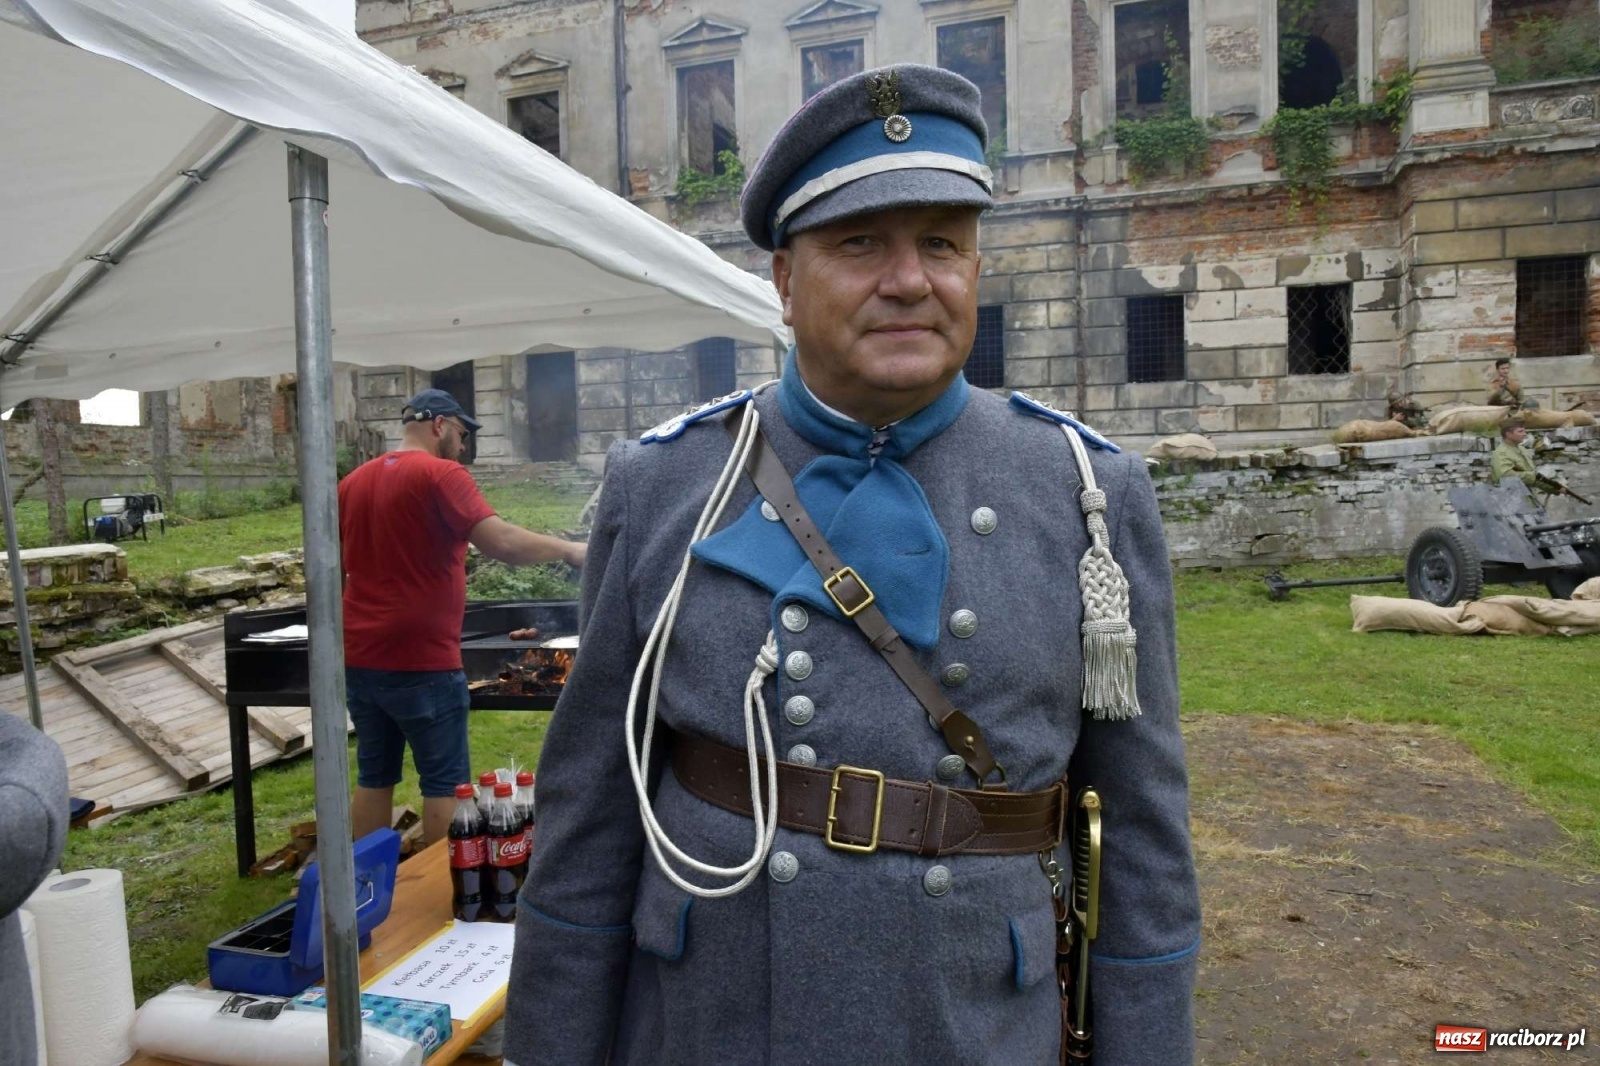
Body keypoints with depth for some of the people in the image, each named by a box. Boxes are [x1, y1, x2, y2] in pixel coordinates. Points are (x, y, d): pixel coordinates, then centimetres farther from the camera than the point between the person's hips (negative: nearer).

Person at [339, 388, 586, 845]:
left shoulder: (353, 482, 11)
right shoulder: (440, 474, -11)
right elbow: (502, 543, -24)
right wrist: (568, 550, -11)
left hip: (360, 658, 7)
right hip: (421, 661, -7)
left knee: (374, 777, 16)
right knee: (444, 782, 4)